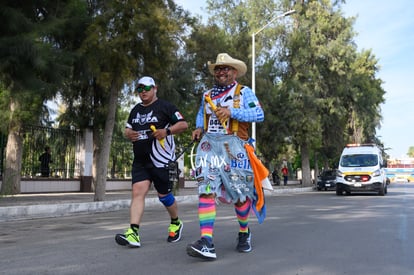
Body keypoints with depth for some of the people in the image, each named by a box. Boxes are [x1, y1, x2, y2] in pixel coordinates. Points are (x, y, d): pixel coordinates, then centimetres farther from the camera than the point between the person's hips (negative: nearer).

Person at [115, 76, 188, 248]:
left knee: (164, 195, 6)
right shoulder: (135, 110, 17)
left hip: (161, 160, -5)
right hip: (140, 161, 5)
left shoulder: (164, 106, -2)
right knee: (138, 192, -9)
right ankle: (133, 234, -16)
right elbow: (127, 129, 25)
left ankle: (176, 224, 31)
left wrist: (167, 131, -21)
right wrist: (129, 134, 1)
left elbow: (183, 124, -5)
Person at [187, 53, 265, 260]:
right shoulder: (207, 95, 17)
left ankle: (244, 234, 31)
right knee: (206, 190, -14)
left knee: (239, 192, 5)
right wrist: (199, 128, 13)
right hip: (209, 146, 4)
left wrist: (231, 112, -19)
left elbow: (259, 114, -10)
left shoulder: (244, 92, 2)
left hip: (233, 147, -3)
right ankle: (207, 243, -21)